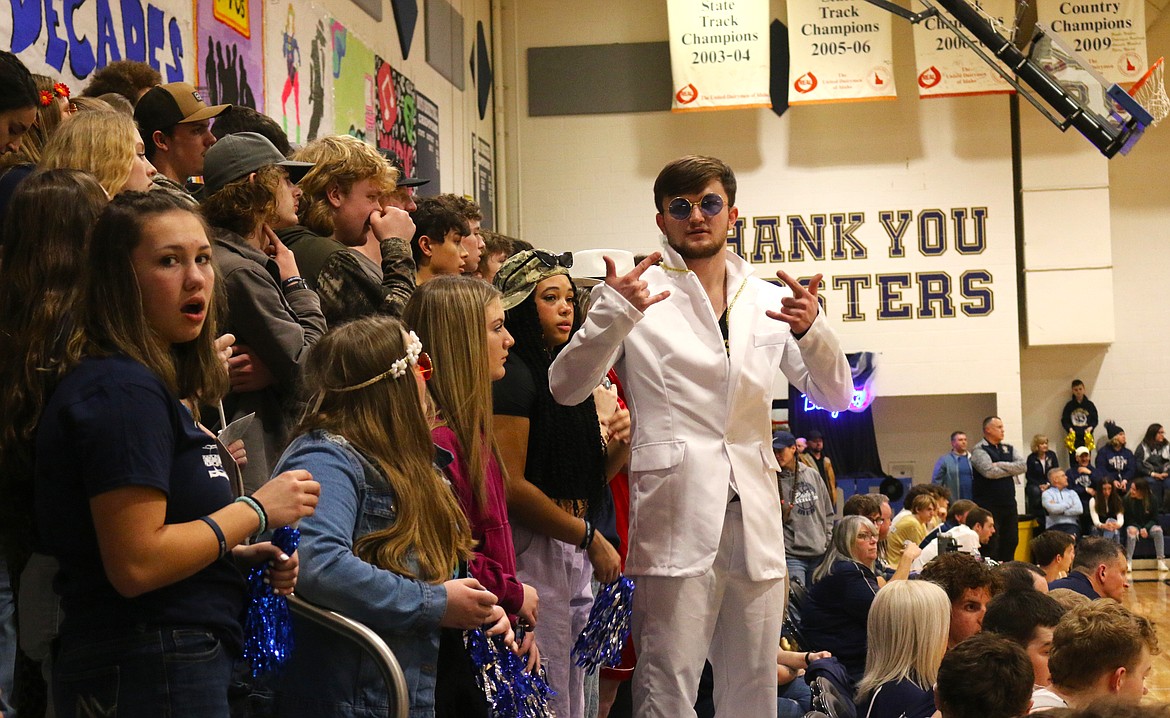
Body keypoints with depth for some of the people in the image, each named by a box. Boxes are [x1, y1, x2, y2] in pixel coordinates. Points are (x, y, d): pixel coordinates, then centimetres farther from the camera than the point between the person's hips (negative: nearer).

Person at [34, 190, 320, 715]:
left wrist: (247, 556, 5)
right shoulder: (123, 392, -16)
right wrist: (257, 510, -13)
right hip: (150, 673, -10)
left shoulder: (151, 385, 15)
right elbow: (135, 564, -23)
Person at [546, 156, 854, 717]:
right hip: (676, 516, -5)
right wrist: (613, 315, -22)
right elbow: (565, 388, -5)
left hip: (755, 518, 5)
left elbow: (834, 396, 11)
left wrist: (812, 331, -9)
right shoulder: (638, 296, 3)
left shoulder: (771, 302, 15)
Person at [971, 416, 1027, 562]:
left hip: (1009, 504, 7)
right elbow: (989, 471, -21)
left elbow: (1022, 466, 0)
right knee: (991, 545, -7)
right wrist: (1011, 470, -6)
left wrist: (1000, 465, -13)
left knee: (1011, 542, 10)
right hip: (989, 505, -7)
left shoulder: (1008, 449, 15)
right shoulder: (979, 450, -6)